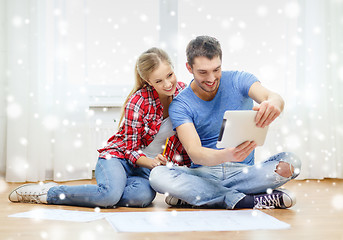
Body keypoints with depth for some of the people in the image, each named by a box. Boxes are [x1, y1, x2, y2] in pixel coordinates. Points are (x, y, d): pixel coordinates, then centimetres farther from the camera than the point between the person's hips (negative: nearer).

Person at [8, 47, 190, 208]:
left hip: (148, 165, 4)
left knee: (144, 196, -35)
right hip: (119, 156, -4)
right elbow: (131, 148, -13)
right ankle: (48, 191, -16)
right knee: (111, 194, -38)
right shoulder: (137, 102, -19)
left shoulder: (183, 92, -5)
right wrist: (151, 162, -33)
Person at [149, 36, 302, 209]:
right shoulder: (180, 105, -6)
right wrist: (226, 155, -43)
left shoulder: (238, 81, -1)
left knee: (290, 163, -26)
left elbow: (273, 97, -21)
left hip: (243, 171, 2)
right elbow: (194, 152, -20)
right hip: (204, 173, -1)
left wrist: (273, 103, -48)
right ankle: (246, 200, -28)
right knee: (158, 175, -29)